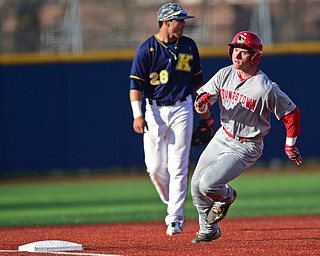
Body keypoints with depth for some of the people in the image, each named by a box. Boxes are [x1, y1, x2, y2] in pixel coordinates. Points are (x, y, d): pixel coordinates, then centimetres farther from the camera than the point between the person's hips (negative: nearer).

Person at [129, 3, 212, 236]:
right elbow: (136, 84, -7)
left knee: (178, 167, -5)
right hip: (155, 110, -1)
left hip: (182, 109, 1)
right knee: (156, 167, -1)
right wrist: (137, 115, -18)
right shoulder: (147, 49, -6)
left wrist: (204, 112, 15)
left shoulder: (189, 46, 6)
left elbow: (197, 80, 15)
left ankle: (175, 219, -3)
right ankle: (173, 205, 23)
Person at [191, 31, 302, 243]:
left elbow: (291, 113, -13)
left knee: (208, 184, -19)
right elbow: (205, 95, 0)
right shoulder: (225, 74, -4)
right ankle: (208, 230, 31)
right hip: (223, 137, 6)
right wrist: (203, 103, -25)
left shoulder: (267, 89, -22)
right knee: (197, 185, 8)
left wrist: (290, 145, -3)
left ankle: (226, 196, 18)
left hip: (246, 148, -6)